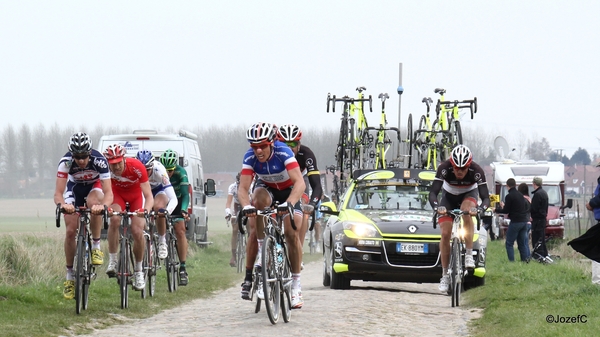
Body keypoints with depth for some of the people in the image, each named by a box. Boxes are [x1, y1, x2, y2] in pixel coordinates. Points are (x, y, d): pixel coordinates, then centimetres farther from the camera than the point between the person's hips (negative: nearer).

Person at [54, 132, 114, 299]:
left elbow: (108, 193, -38)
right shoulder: (66, 162, -32)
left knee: (93, 202, -37)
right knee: (70, 231, -11)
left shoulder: (99, 160, -35)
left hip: (94, 187, -1)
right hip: (74, 188, 1)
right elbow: (58, 193, -35)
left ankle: (96, 247, -19)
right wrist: (62, 204, -57)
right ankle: (70, 276, 2)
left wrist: (103, 205, -60)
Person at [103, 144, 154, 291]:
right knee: (114, 219, -30)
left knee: (137, 231, -15)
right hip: (117, 193, 1)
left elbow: (149, 196, -33)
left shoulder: (136, 167, -34)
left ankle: (138, 271, 5)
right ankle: (112, 261, -20)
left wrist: (146, 210, -53)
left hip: (136, 195, -1)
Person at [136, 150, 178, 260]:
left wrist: (167, 211, -61)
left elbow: (173, 199, -42)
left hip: (159, 190, -3)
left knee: (158, 208, -31)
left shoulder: (159, 170, -38)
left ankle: (162, 243, -15)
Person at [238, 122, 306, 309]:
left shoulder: (283, 153, -33)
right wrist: (246, 206, -50)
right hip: (266, 188, 1)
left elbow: (299, 182, -42)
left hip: (288, 191, -1)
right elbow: (243, 188, -30)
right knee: (259, 197, -34)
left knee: (291, 232, -19)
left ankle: (296, 284, -4)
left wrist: (289, 203, -58)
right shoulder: (250, 157, -25)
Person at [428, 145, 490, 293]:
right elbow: (432, 193, -34)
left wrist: (480, 208, -54)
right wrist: (437, 207, -54)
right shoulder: (444, 168, -32)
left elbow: (485, 197, -32)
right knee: (445, 234, -12)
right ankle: (445, 275, -1)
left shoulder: (477, 171, -32)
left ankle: (469, 255, -29)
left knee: (466, 212, -36)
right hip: (449, 197, 1)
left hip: (469, 195, -1)